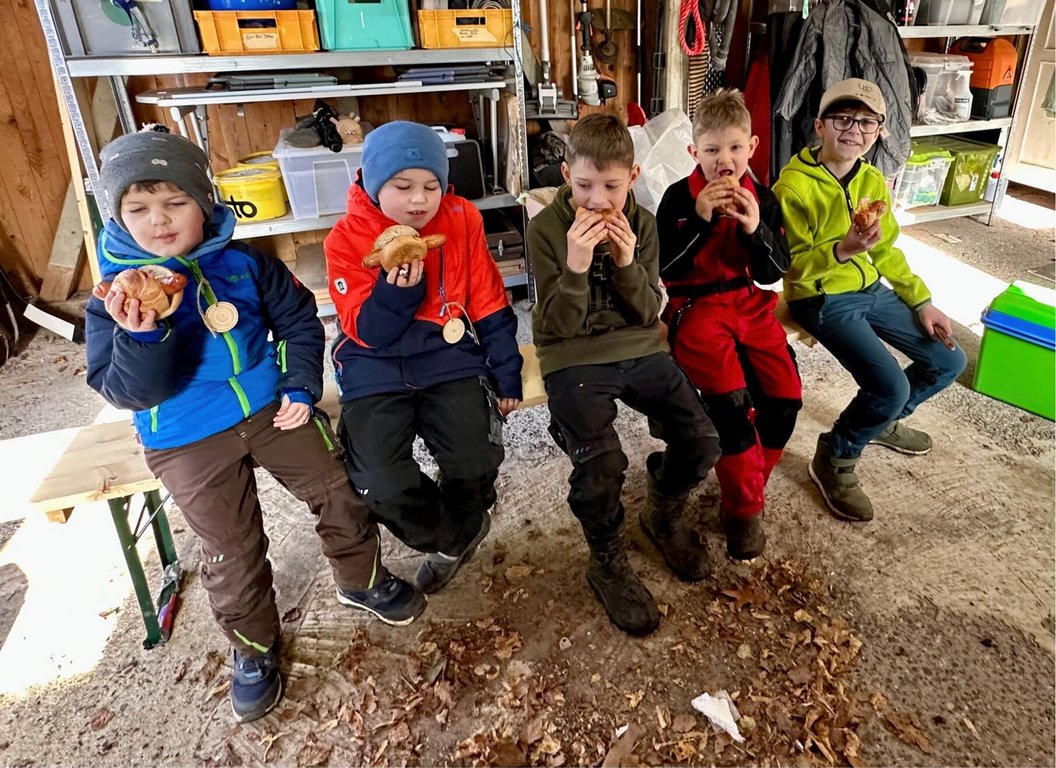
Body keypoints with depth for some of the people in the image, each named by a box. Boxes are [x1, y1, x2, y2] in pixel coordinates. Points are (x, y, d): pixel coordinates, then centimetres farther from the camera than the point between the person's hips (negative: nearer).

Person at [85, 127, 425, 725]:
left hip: (270, 407, 2)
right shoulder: (115, 296, -8)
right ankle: (254, 644, 31)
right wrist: (139, 336, -32)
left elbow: (300, 323, 6)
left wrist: (302, 389, -3)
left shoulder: (246, 264, -3)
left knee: (341, 492, 5)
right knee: (233, 551, 5)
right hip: (188, 440, -1)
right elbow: (129, 392, -13)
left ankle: (363, 581, 33)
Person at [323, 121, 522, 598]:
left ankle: (454, 531, 21)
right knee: (381, 486, -17)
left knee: (476, 466, -16)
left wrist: (506, 377, 2)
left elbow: (489, 305, 3)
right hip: (376, 370, 0)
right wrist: (397, 289, -27)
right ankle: (457, 537, 13)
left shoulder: (462, 220, -2)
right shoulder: (346, 240, -5)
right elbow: (366, 333, -8)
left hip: (450, 357, 1)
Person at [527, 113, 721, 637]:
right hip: (574, 359, -4)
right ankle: (607, 562, 5)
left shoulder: (642, 223, 4)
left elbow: (649, 313, 1)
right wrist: (576, 266, -26)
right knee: (601, 464, -26)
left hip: (639, 350, 4)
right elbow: (559, 326, -11)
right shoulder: (546, 229, -7)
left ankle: (663, 512, 23)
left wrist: (627, 263, -16)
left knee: (701, 442, -11)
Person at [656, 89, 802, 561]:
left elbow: (774, 272, 3)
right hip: (695, 307, -4)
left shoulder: (763, 199, 6)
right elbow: (665, 269, -11)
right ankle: (745, 508, -5)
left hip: (750, 304, 5)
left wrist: (755, 228, -15)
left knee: (784, 396, -12)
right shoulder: (678, 198, -4)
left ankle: (743, 487, 13)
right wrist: (700, 219, -20)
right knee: (731, 399, -25)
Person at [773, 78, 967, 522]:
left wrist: (922, 302, 9)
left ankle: (883, 421, 33)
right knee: (891, 387, -22)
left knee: (949, 361, 8)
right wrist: (842, 250, -34)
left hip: (870, 290, 8)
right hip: (821, 299, -8)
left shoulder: (873, 181, 5)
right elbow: (794, 269, -18)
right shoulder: (794, 186, -17)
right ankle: (835, 457, 5)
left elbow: (887, 252, 15)